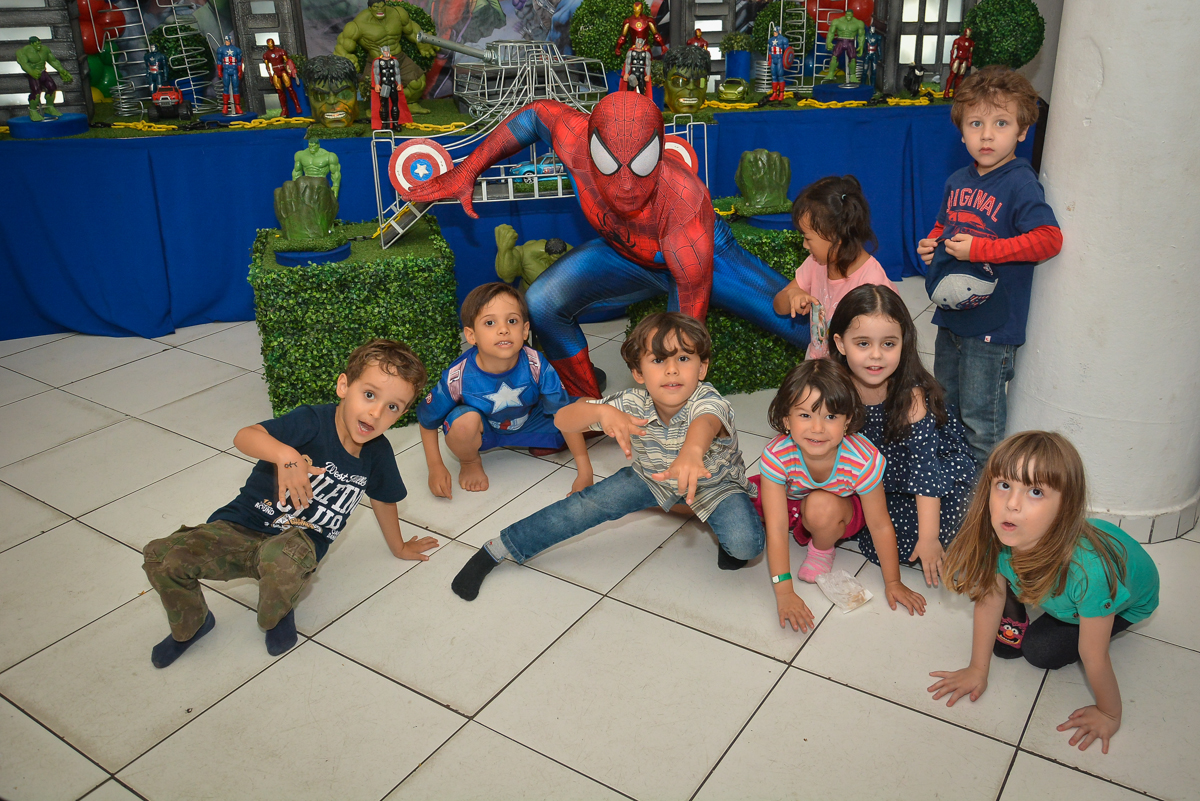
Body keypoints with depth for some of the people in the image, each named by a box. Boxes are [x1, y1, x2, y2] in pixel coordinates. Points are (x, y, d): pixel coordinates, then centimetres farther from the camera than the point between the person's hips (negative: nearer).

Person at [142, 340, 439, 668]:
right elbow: (244, 437, -32)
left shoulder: (378, 453, -5)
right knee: (161, 557, -18)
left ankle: (279, 615, 0)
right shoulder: (313, 422, -19)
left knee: (282, 558, -37)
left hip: (300, 543, 1)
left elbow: (383, 499, 16)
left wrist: (399, 548, 29)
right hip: (242, 527, 0)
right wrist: (286, 454, -52)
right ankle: (191, 624, 15)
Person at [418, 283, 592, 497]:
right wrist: (436, 467, -14)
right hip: (483, 431, -2)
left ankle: (542, 443, 15)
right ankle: (470, 463, -2)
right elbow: (427, 420, -12)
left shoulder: (537, 366, -30)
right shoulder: (458, 377, -31)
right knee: (465, 420, -37)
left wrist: (584, 472, -23)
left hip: (528, 422, 2)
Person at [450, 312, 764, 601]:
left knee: (745, 544, -27)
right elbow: (562, 419, -32)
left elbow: (705, 423, -65)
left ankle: (728, 541, 13)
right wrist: (602, 412, -55)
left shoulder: (707, 401, -38)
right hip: (653, 476, 3)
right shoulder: (632, 404, -27)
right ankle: (497, 549, 3)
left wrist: (691, 452, -89)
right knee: (589, 504, -12)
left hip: (714, 483, -2)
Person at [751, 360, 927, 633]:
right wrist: (784, 592, -33)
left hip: (840, 512, -3)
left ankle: (822, 550, -3)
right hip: (790, 502, 3)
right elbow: (777, 527, -31)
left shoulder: (863, 461, -34)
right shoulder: (776, 456, -34)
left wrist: (893, 583, -11)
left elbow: (880, 526, -21)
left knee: (822, 506, -37)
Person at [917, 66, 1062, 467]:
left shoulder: (1020, 185, -16)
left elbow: (1049, 238, -24)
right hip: (951, 314, 8)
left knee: (980, 416, 2)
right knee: (944, 403, 22)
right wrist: (930, 244, 0)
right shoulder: (958, 182, 6)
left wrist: (980, 249, -25)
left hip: (992, 323, -8)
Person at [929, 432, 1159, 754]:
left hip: (1129, 598, -3)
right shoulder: (995, 538, -34)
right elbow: (989, 597, -15)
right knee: (1006, 643, -9)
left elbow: (1093, 659, -30)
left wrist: (1109, 715, -14)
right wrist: (977, 670, -4)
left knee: (1040, 651, -13)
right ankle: (1016, 613, 20)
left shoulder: (1088, 570, -48)